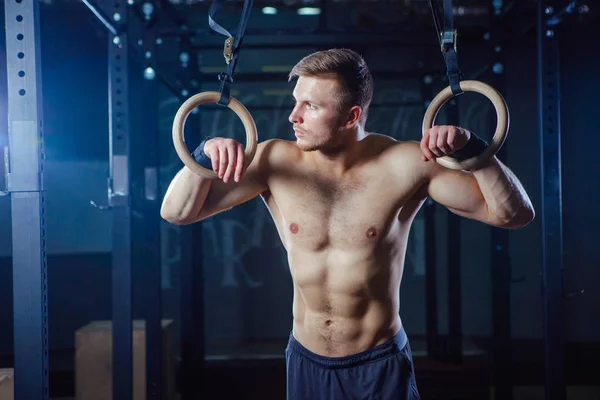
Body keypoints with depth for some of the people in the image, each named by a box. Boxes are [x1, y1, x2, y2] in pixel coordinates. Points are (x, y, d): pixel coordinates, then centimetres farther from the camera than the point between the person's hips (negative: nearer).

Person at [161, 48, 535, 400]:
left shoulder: (404, 165, -15)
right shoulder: (275, 161, -9)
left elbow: (514, 214, -13)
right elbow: (177, 212, -7)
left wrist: (471, 148, -29)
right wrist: (206, 154, -25)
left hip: (381, 364, -2)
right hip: (306, 362, 3)